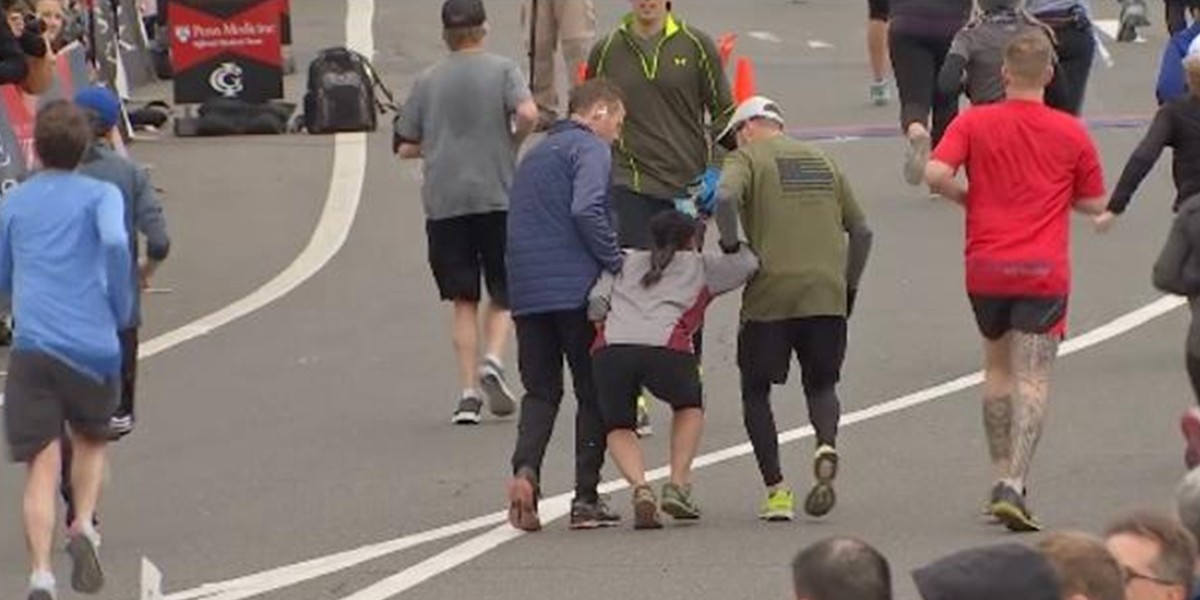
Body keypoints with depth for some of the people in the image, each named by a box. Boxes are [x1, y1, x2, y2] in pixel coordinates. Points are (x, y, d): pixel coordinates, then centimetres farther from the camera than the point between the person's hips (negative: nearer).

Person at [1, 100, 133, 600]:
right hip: (93, 348, 0)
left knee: (42, 468, -4)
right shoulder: (101, 195, 5)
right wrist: (121, 310, -3)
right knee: (91, 442, 24)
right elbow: (115, 242, -16)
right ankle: (84, 527, 0)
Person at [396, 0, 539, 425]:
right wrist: (512, 144, 2)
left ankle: (468, 393, 0)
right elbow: (528, 113, -17)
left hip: (444, 202, 2)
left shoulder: (427, 82, 7)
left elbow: (407, 147, 8)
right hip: (497, 195, -2)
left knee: (464, 299, 6)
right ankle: (492, 358, -13)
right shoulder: (502, 70, 0)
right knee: (503, 293, 12)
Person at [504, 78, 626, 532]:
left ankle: (525, 469, -16)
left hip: (527, 291, 6)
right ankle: (586, 499, 3)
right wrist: (616, 263, -12)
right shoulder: (590, 149, -3)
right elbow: (587, 210, -20)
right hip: (576, 288, -6)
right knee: (593, 391, 5)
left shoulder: (534, 155, 23)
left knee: (540, 390, 10)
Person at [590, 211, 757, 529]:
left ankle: (640, 488, -8)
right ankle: (678, 485, 13)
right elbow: (748, 263, 33)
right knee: (689, 406, 29)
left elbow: (597, 300, 15)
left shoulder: (627, 262, 29)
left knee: (619, 427, 20)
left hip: (611, 348, 1)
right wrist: (735, 246, 52)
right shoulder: (701, 267, 25)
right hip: (666, 347, -1)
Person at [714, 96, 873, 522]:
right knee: (821, 385, 18)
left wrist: (731, 246, -6)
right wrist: (849, 284, 23)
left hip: (771, 292, -4)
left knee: (756, 391, 11)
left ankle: (776, 490, 1)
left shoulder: (748, 158, 4)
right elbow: (860, 230, 19)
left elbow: (725, 197, -19)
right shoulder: (823, 162, 21)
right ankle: (827, 447, -14)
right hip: (827, 295, 4)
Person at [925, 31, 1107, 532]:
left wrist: (968, 198, 7)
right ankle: (1013, 484, -19)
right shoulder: (1071, 133, 1)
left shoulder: (975, 124, 0)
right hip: (1043, 270, -2)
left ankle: (1002, 475, 23)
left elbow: (936, 174, -13)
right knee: (1032, 380, -5)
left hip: (986, 266, 2)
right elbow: (1094, 203, 7)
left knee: (997, 368, 21)